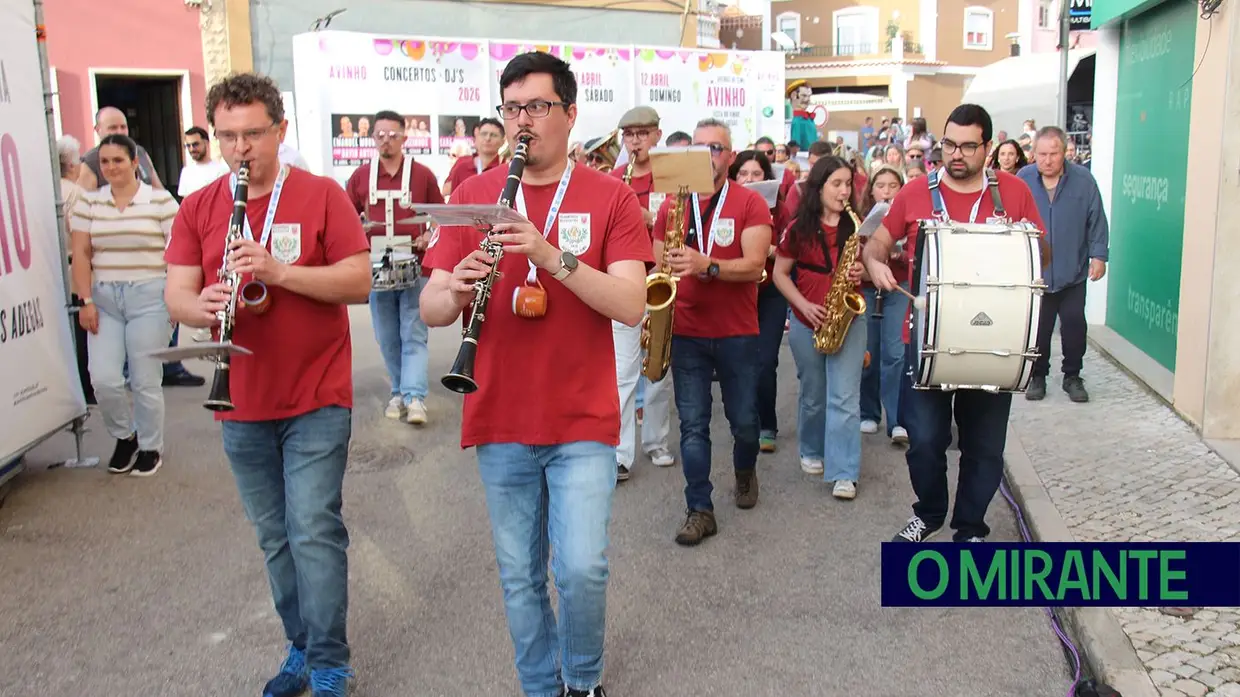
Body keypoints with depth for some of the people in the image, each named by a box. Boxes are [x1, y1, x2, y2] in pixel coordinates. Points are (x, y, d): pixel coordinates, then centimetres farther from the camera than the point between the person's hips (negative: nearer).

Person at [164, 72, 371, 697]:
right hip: (242, 406, 4)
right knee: (275, 537, 13)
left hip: (316, 399, -4)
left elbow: (361, 281, -10)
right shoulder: (197, 209, 7)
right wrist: (204, 305, -22)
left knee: (313, 529, -6)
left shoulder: (321, 195, -4)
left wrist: (279, 271, -23)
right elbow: (177, 296, 2)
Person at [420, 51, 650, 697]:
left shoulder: (610, 196, -2)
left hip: (582, 422, -2)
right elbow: (429, 310, 2)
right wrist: (456, 288, -21)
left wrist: (553, 257, -26)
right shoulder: (471, 195, 5)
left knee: (581, 568, -7)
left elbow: (631, 306, -13)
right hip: (499, 421, 3)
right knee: (519, 575, 10)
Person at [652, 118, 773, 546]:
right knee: (693, 425, 2)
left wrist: (706, 265, -30)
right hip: (685, 334, 2)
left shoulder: (750, 203, -4)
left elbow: (754, 266, -15)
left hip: (737, 334, -1)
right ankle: (699, 510, 10)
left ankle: (745, 473, 42)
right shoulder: (672, 204, 4)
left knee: (744, 421, 12)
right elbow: (657, 264, 8)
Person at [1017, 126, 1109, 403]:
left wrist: (1098, 255, -6)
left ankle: (1072, 376, 22)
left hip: (1073, 271, 0)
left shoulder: (1083, 180, -5)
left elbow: (1096, 222, -2)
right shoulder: (1022, 180, -4)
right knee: (1038, 327, 6)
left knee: (1074, 324, 7)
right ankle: (1037, 375, 22)